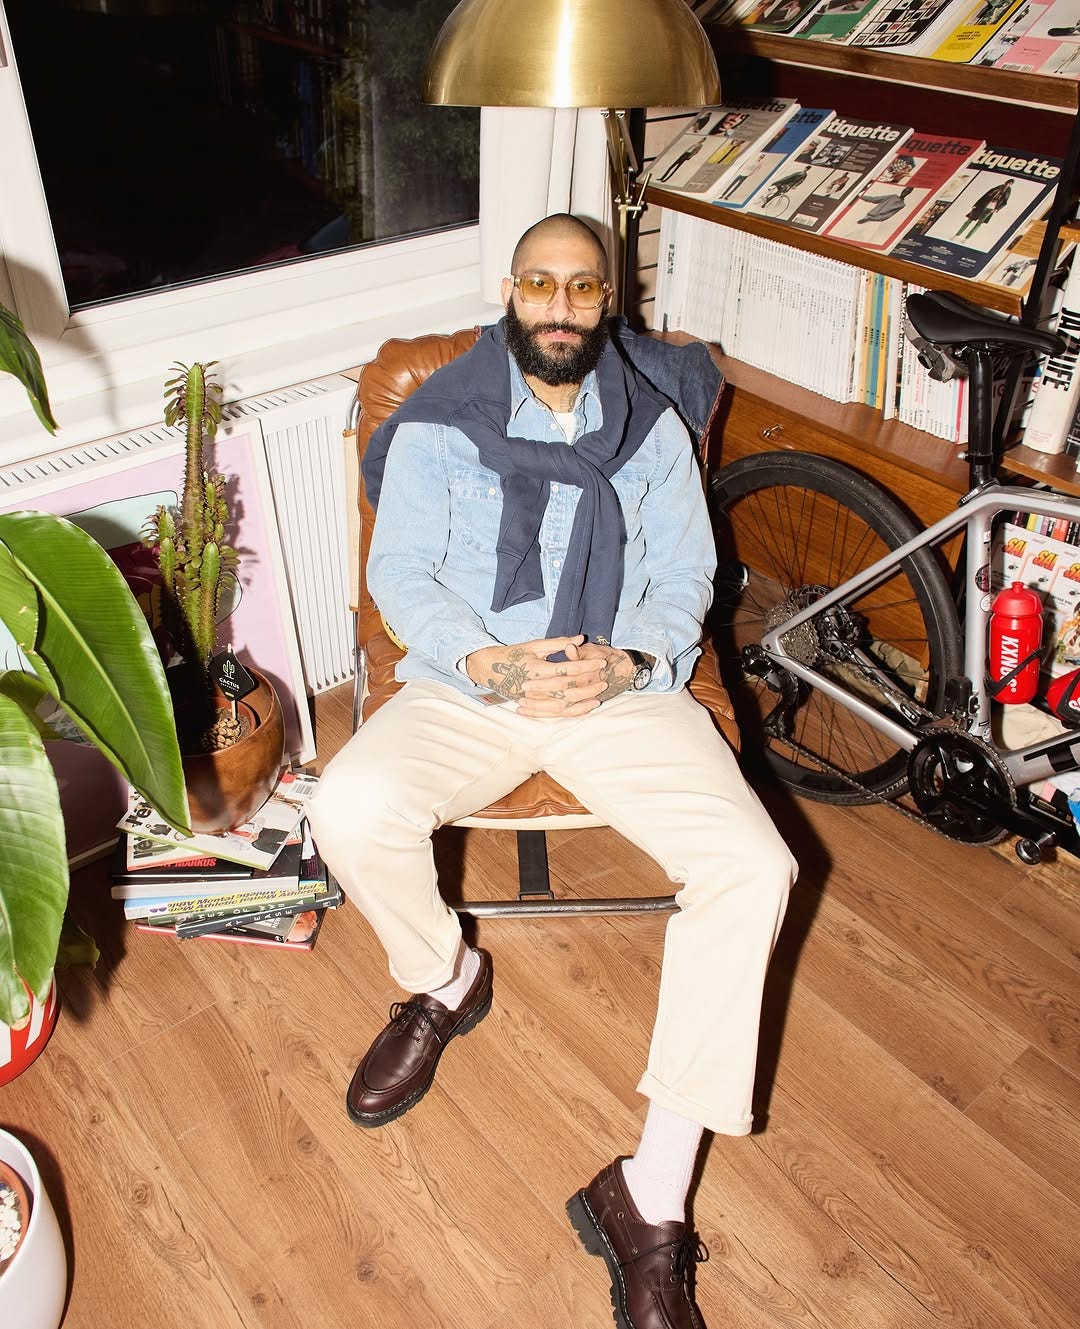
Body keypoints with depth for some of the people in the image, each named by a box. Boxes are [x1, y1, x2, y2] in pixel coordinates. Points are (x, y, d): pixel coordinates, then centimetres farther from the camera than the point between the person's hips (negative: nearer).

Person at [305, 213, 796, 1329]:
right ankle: (443, 981, 6)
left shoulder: (651, 429, 12)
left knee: (753, 868, -23)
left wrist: (628, 662, -14)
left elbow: (685, 577, 8)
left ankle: (651, 1195, -14)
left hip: (625, 689, 1)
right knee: (352, 814, -30)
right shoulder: (437, 423, 7)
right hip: (467, 683, 0)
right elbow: (399, 572, 0)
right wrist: (490, 663, -18)